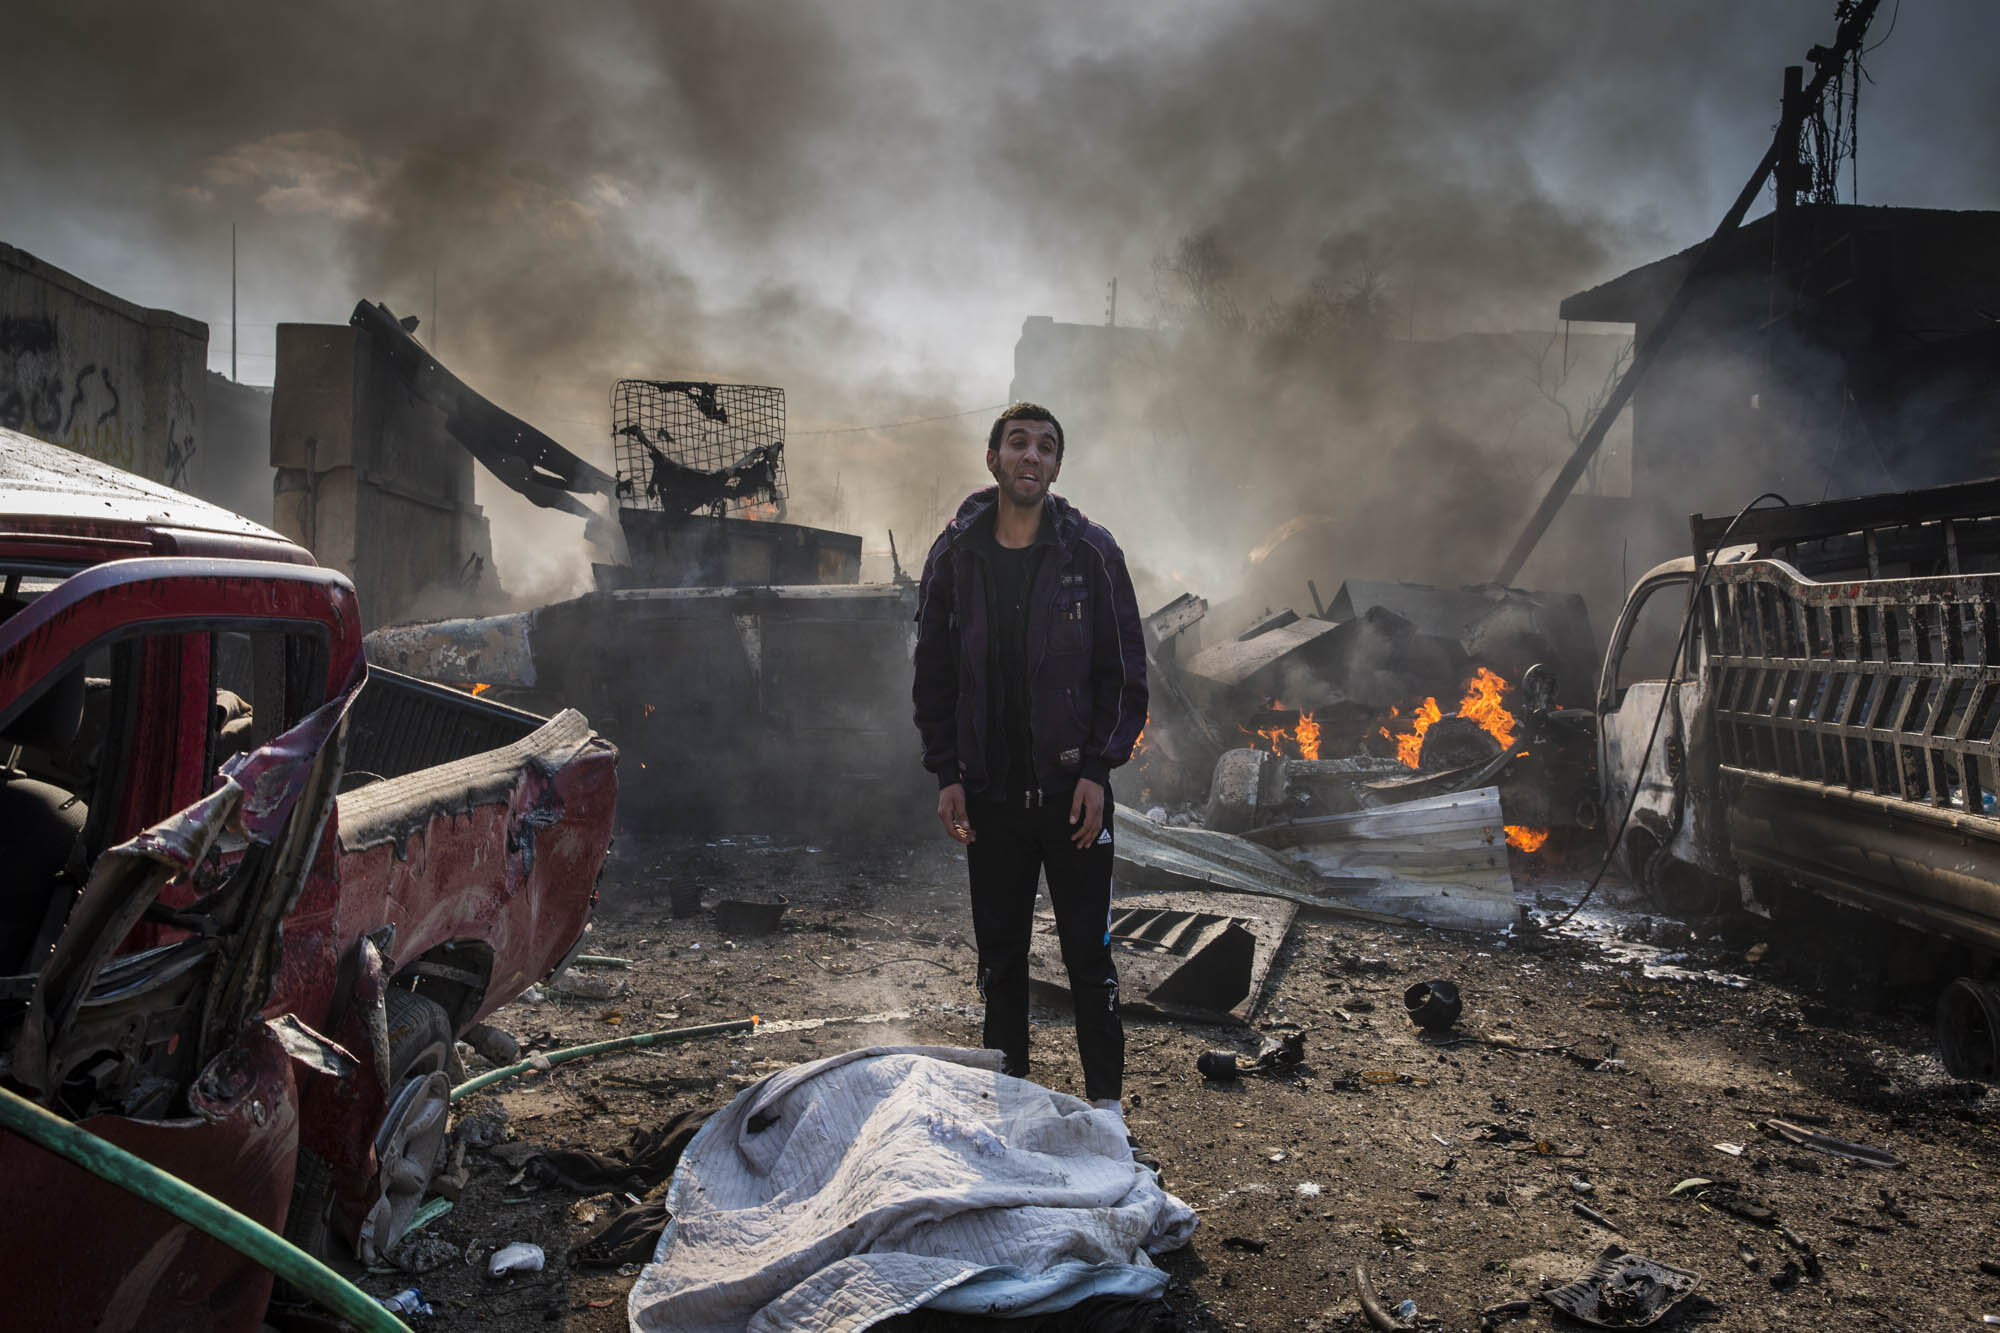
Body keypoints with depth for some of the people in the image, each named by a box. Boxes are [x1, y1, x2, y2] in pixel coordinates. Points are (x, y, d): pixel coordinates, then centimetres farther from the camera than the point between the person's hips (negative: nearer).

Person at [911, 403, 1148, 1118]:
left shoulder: (1091, 551, -1)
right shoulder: (954, 555, 4)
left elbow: (1125, 669, 0)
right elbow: (933, 674, 8)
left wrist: (1098, 768, -8)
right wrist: (947, 773, 1)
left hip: (1072, 787, -2)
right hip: (988, 792, 2)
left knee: (1088, 952, 3)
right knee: (999, 951, 10)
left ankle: (1106, 1098, 17)